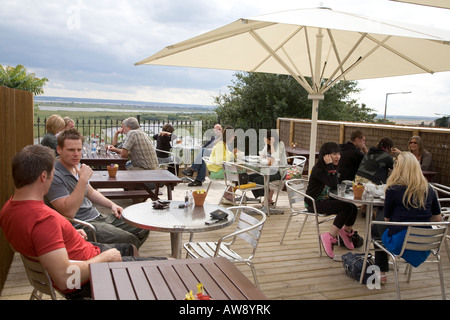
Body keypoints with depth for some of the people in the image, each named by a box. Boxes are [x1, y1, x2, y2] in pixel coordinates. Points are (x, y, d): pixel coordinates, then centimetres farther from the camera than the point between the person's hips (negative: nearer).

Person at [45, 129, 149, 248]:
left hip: (96, 216, 9)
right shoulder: (54, 175, -18)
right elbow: (68, 212, -28)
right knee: (130, 241, -24)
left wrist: (111, 204, 12)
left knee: (143, 229, 5)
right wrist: (83, 179, -28)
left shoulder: (77, 167, 11)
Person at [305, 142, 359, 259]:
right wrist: (330, 165, -27)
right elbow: (333, 185, -29)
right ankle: (330, 237, -15)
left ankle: (347, 232, 19)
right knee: (347, 208, -23)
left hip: (327, 200, 8)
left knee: (353, 208, -9)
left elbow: (337, 186, 4)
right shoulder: (318, 169, -19)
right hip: (314, 203, -8)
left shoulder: (332, 167, 8)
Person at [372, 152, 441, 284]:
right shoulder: (429, 189, -1)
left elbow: (387, 218, -1)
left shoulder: (393, 189, -13)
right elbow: (437, 218, 8)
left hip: (399, 243, -5)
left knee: (376, 227, 24)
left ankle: (381, 273, 30)